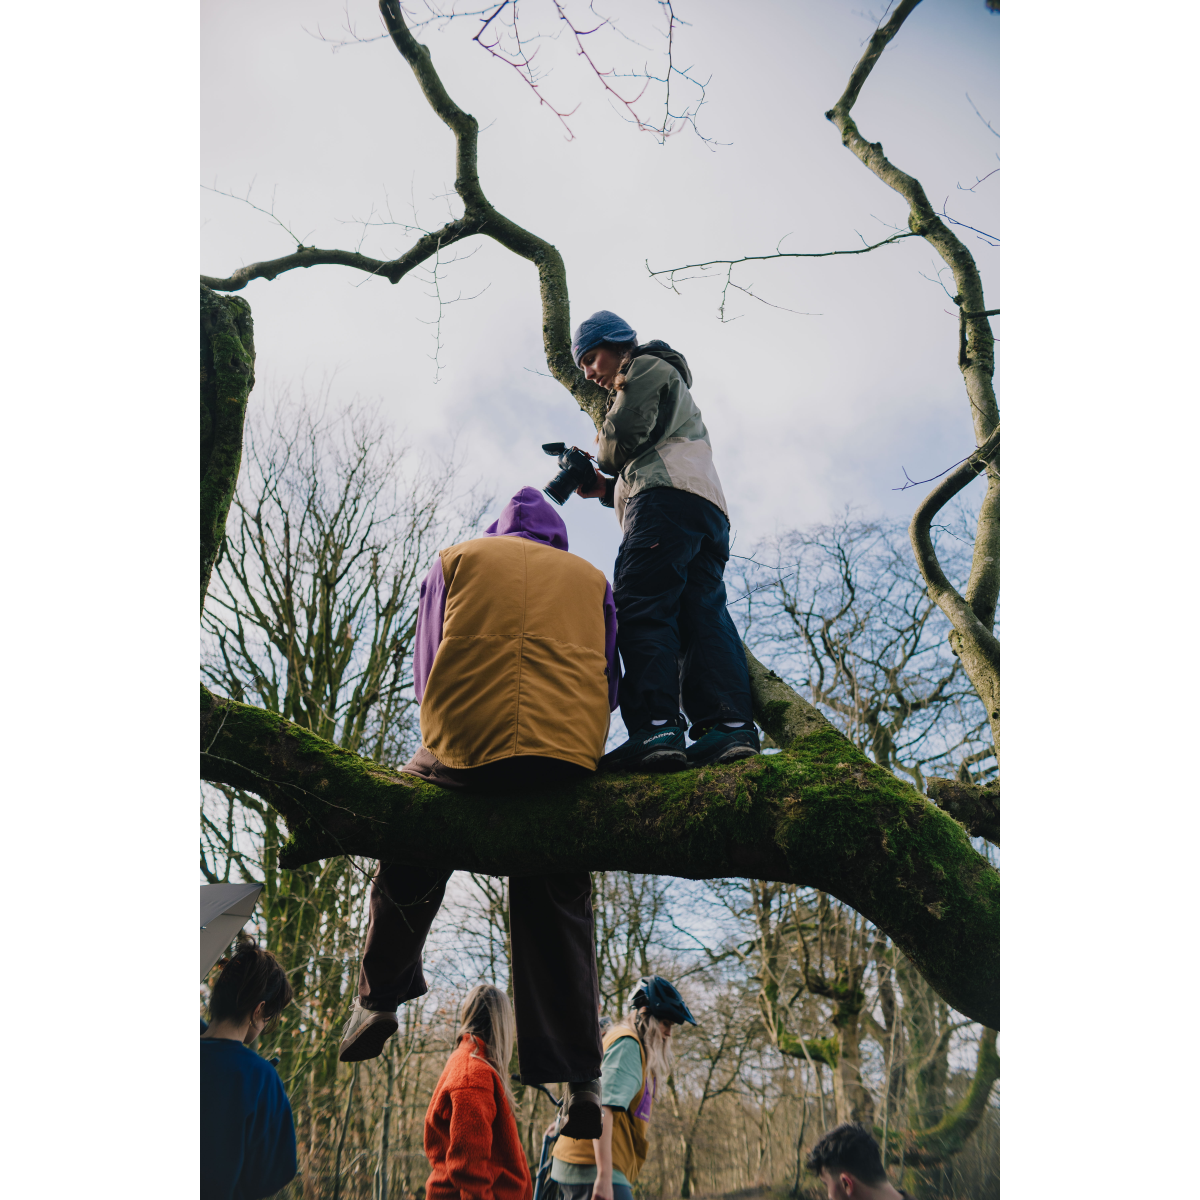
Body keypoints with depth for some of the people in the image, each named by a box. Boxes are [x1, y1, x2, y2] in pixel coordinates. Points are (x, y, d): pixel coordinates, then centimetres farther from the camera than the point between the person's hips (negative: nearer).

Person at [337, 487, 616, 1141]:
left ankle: (379, 997, 28)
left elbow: (425, 672, 16)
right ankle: (579, 1078, 12)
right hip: (569, 756, 1)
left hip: (465, 749, -1)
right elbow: (610, 683, 17)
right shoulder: (592, 578, 20)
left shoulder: (457, 558, 17)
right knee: (558, 911, 12)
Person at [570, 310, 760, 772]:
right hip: (709, 508, 10)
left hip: (668, 493, -9)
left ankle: (655, 727, -32)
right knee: (703, 614, -6)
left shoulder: (646, 367, 13)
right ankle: (730, 725, -20)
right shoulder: (675, 389, 42)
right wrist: (606, 488, 24)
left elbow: (623, 434, -3)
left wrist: (603, 458, 18)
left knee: (639, 605, -19)